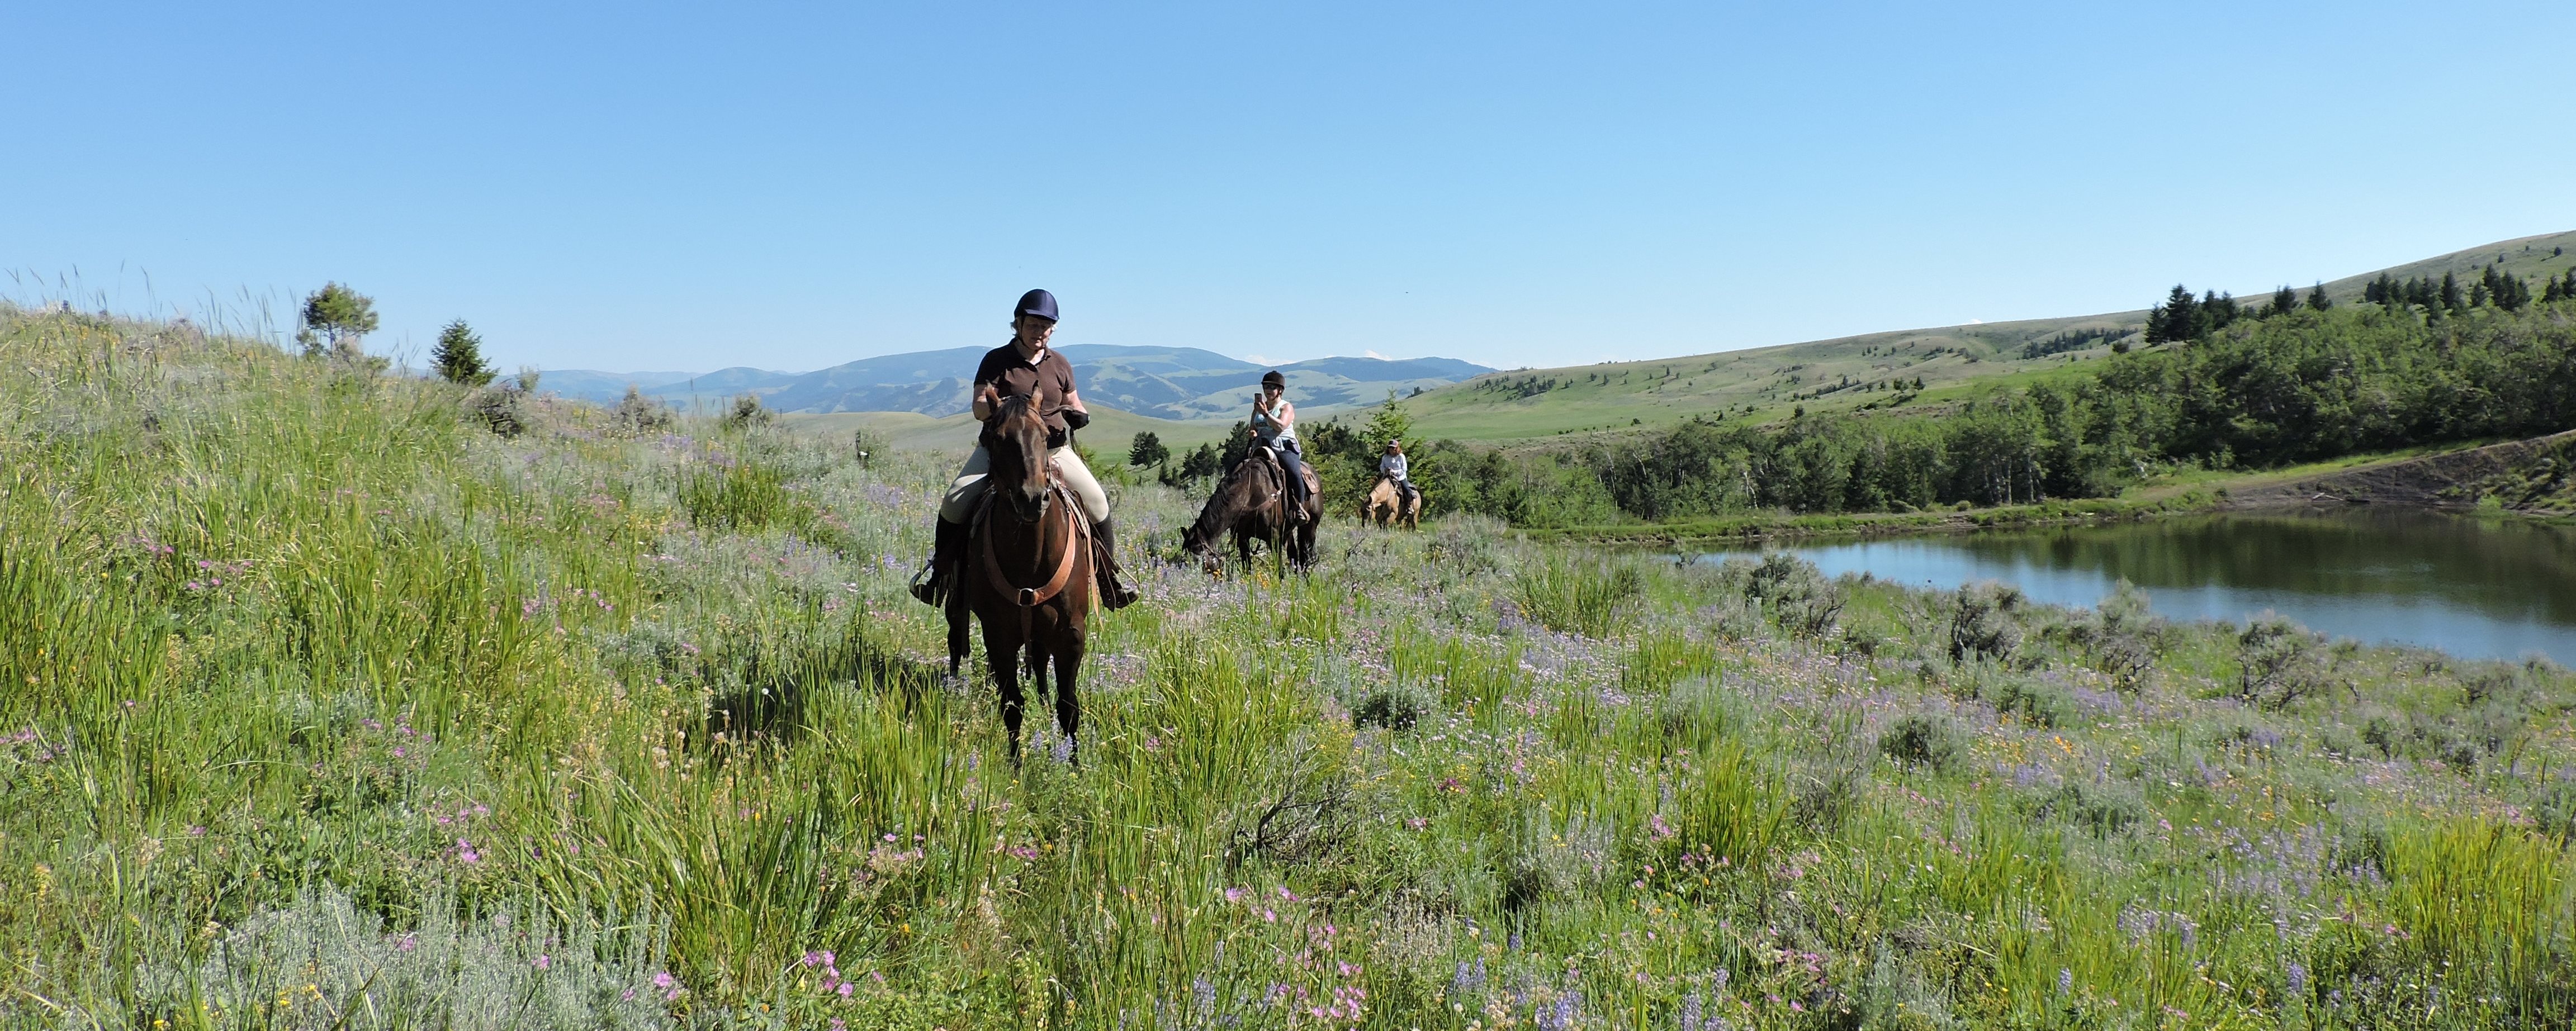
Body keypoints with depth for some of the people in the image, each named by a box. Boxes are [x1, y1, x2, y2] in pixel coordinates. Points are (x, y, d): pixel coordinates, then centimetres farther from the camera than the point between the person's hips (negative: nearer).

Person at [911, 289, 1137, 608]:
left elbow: (1074, 404, 17)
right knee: (955, 500, -20)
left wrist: (1079, 415, -9)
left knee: (1096, 501, -12)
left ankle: (1109, 577, 6)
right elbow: (979, 408, -8)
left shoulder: (1060, 364, 9)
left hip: (1054, 448, 2)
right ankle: (938, 569, 3)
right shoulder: (997, 360, -2)